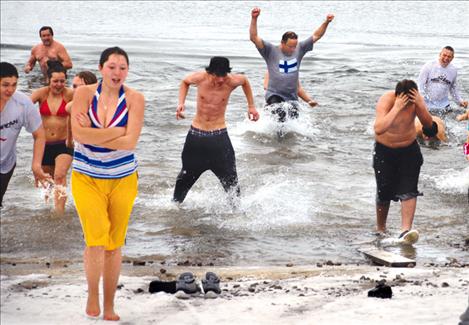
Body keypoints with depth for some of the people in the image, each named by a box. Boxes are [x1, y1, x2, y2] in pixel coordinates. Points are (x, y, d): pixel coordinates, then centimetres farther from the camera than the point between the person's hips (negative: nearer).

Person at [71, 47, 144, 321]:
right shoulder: (84, 93, -7)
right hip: (87, 178, -1)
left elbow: (131, 142, -17)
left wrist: (93, 135, -16)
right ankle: (92, 295, 9)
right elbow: (79, 134, -19)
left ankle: (109, 306, 22)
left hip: (123, 179, 1)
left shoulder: (135, 98, -7)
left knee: (114, 244, 8)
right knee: (96, 239, -15)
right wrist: (117, 131, -16)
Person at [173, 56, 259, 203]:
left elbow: (245, 80, 10)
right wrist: (181, 103, -4)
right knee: (186, 175, 16)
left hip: (219, 135, -1)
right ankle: (175, 203, 36)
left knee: (230, 179, -3)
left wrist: (251, 106, 11)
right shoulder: (199, 78, -14)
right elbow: (185, 82, 10)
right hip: (196, 134, 1)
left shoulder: (231, 81, -14)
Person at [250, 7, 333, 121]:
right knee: (280, 114, -30)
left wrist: (326, 23, -1)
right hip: (274, 95, -5)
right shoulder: (271, 51, -7)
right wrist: (254, 19, -27)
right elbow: (254, 38, -16)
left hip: (292, 98, 5)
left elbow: (316, 36, 11)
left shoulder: (299, 49, 5)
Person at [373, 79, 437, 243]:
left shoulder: (417, 100, -15)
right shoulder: (386, 100, -26)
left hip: (409, 149, 2)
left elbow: (429, 125, -21)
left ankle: (405, 230, -16)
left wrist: (420, 105, -35)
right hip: (385, 151, -2)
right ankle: (380, 229, 26)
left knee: (409, 191, -11)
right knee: (384, 193, 4)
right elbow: (378, 129, -41)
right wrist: (397, 108, -44)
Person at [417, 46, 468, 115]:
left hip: (443, 105, 3)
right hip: (427, 104, -3)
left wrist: (460, 101, 10)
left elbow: (454, 89, 19)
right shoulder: (429, 66, -7)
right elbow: (421, 85, -5)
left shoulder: (453, 70, 6)